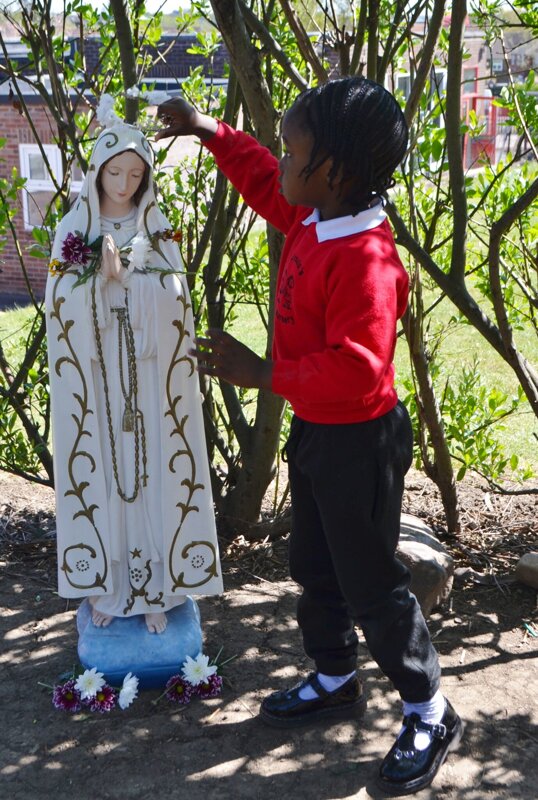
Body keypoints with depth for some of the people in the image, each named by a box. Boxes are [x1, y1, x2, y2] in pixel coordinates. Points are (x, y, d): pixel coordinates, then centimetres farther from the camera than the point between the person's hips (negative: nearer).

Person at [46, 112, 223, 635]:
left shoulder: (158, 231, 4)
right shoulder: (73, 230, 4)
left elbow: (174, 298, -7)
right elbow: (61, 303, -3)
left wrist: (122, 275, -18)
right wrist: (101, 274, -17)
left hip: (149, 378, 0)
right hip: (93, 377, 0)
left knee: (152, 474, 2)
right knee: (99, 472, 4)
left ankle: (154, 588, 14)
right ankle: (104, 586, 18)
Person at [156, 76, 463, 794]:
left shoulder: (365, 258, -29)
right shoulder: (309, 219, 0)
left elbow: (355, 369, -35)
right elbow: (262, 181, 22)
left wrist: (263, 373, -28)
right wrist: (210, 131, 18)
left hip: (359, 443, -9)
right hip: (313, 430, 10)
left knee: (371, 585, 4)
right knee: (315, 569, 23)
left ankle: (429, 715, 24)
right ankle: (335, 680, 44)